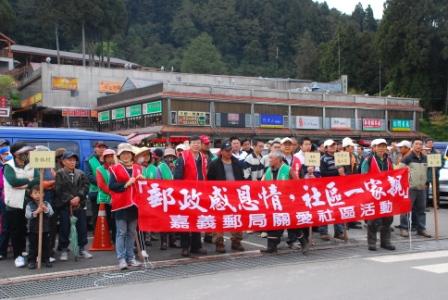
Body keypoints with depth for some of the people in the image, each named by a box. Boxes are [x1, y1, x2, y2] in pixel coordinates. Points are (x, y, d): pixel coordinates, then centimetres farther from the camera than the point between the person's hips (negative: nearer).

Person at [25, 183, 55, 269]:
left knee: (46, 245, 9)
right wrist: (36, 212, -32)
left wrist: (45, 209, -28)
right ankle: (31, 261, 13)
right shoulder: (29, 205, -5)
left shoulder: (47, 204, 1)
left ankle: (46, 259, 21)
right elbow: (27, 215, -17)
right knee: (33, 246, 5)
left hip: (45, 230, 2)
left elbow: (51, 213, -10)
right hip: (33, 230, -2)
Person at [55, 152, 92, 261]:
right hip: (64, 205, -3)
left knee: (82, 227, 5)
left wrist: (78, 197, -13)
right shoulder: (59, 174, -1)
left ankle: (82, 248, 16)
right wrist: (70, 200, -14)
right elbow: (59, 190, -8)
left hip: (79, 204, 3)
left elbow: (85, 186, 2)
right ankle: (64, 250, 11)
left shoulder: (80, 174, 10)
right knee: (64, 228, 0)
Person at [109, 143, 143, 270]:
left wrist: (142, 179, -2)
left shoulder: (137, 168, 13)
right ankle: (121, 259, -2)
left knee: (132, 232, 9)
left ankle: (130, 258, 16)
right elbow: (111, 186, -10)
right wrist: (126, 184, -16)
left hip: (134, 204, 5)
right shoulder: (115, 169, 0)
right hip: (121, 204, -5)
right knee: (121, 232, -5)